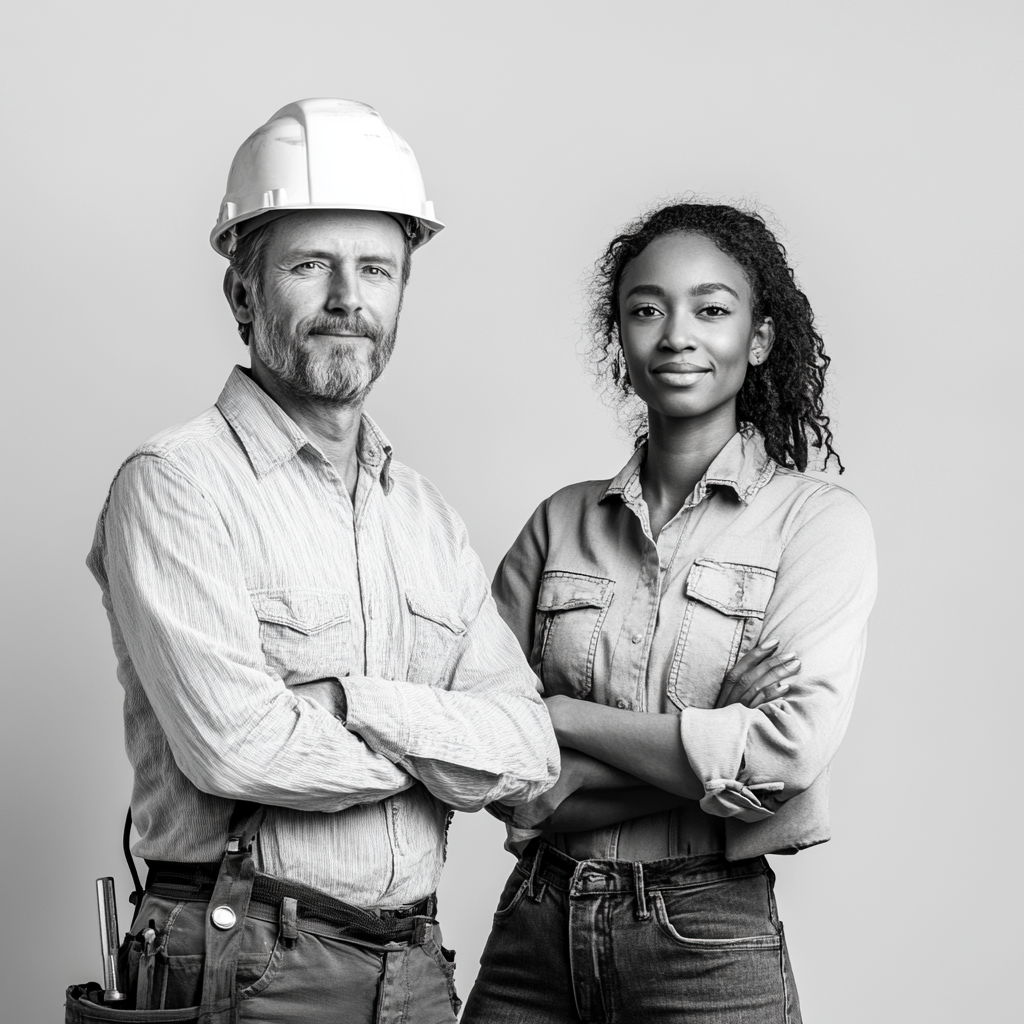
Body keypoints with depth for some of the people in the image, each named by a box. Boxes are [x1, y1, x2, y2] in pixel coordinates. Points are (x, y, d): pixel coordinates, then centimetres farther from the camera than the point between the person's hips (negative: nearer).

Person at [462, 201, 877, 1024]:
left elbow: (789, 750, -16)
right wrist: (708, 759, -13)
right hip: (536, 927, 3)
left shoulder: (818, 520, -4)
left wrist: (565, 716, -9)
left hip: (707, 944, -3)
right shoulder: (562, 522, 5)